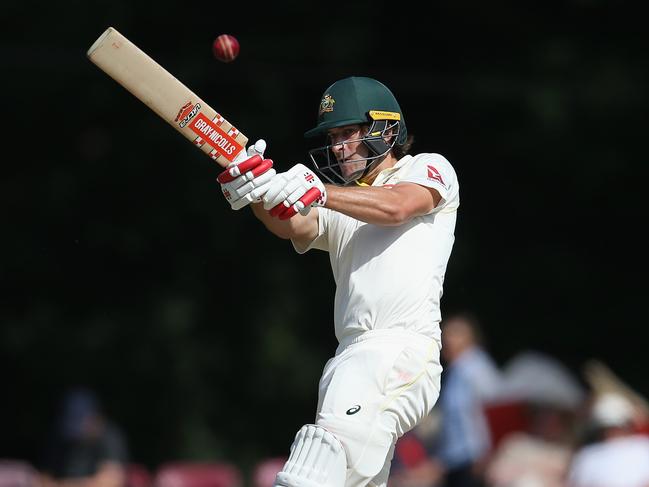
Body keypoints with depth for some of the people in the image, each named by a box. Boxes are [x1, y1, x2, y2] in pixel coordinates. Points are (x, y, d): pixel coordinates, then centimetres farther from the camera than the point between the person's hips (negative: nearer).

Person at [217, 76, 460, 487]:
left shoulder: (430, 169, 12)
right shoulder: (338, 206, 25)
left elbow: (396, 206, -11)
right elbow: (293, 227, 3)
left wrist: (317, 192, -26)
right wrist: (261, 193, -20)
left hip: (403, 350, -7)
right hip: (351, 357, 7)